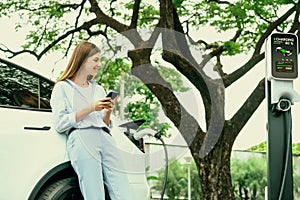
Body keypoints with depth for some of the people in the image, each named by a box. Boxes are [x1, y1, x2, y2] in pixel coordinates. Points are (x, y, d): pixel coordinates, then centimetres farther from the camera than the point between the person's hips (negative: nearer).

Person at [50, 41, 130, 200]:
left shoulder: (98, 89, 29)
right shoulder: (63, 88, 13)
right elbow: (60, 124, 1)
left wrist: (108, 111, 7)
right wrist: (90, 109, -3)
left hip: (105, 138, 5)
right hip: (82, 139, -5)